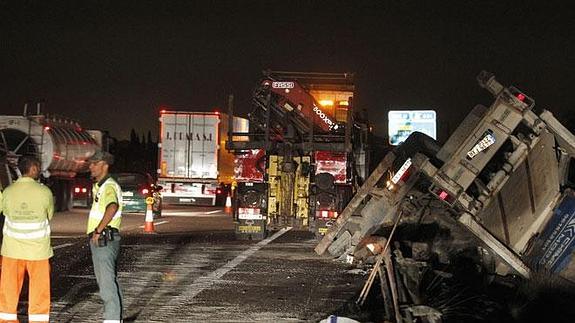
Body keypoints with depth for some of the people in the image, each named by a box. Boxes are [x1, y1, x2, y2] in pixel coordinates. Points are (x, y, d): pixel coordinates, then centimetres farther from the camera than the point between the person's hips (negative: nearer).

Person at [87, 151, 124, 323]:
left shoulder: (108, 186, -16)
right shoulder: (99, 186, 17)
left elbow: (112, 207, -37)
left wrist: (98, 230, -32)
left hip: (103, 239, -11)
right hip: (100, 240, 11)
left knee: (107, 282, -11)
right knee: (109, 280, 16)